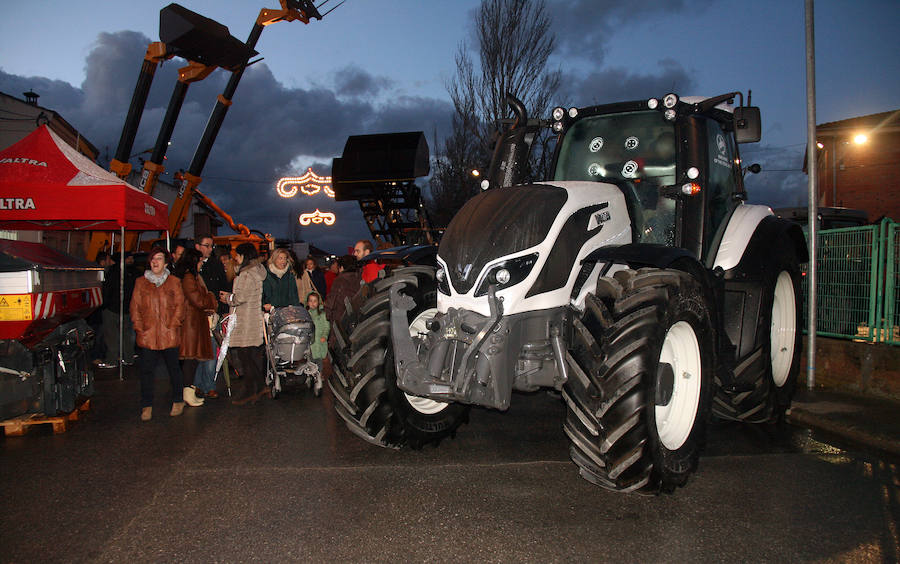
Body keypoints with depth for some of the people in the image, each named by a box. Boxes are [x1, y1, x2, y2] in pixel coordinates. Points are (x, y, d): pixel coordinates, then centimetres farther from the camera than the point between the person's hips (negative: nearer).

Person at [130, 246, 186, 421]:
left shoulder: (174, 282, 6)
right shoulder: (141, 282, 11)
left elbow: (179, 306, 3)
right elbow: (135, 307, 9)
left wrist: (172, 326, -7)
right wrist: (139, 328, -1)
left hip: (169, 335, -1)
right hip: (148, 335, 1)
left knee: (173, 368, 7)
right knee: (146, 370, 1)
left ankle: (178, 401, 22)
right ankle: (147, 406, 11)